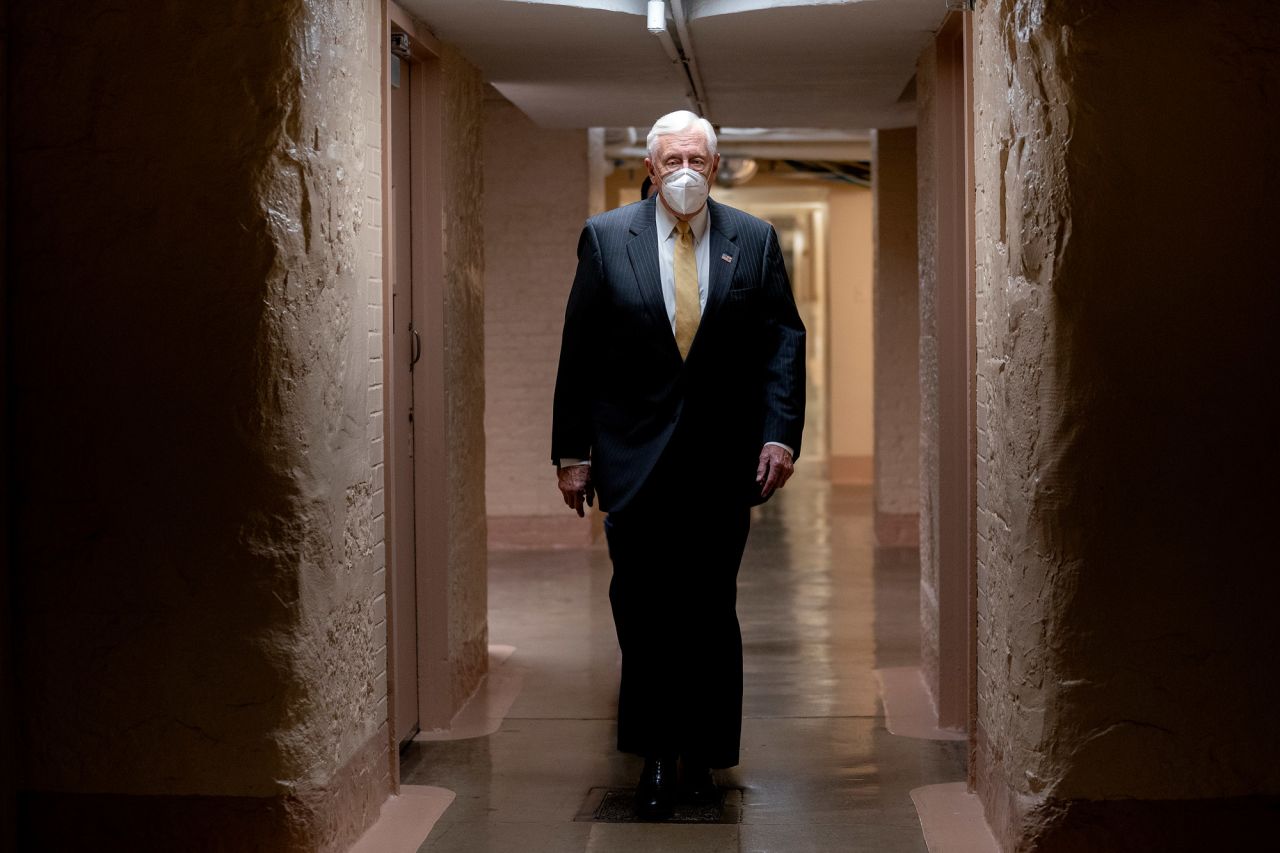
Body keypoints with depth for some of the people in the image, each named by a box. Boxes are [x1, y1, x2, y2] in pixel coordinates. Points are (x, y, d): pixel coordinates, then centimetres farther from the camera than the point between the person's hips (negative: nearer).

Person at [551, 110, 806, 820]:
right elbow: (578, 354, 2)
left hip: (723, 465, 1)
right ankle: (656, 755, 13)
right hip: (635, 461, -1)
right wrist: (572, 451, 0)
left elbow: (784, 342, 4)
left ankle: (703, 754, 19)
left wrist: (780, 434, -7)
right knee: (643, 614, 0)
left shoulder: (755, 240, 5)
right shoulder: (605, 237, 2)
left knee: (711, 614, 7)